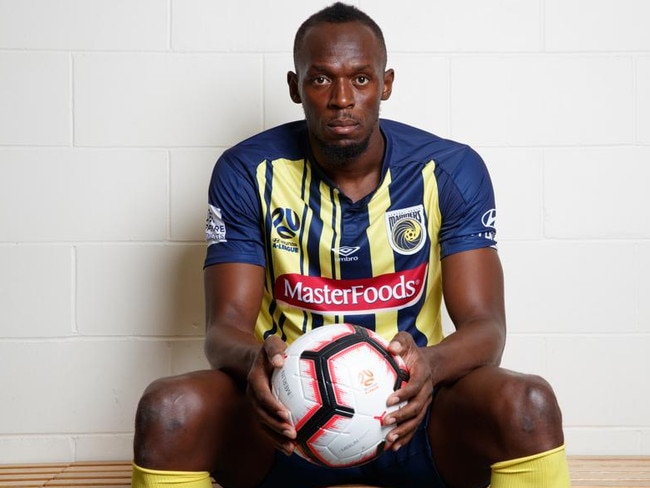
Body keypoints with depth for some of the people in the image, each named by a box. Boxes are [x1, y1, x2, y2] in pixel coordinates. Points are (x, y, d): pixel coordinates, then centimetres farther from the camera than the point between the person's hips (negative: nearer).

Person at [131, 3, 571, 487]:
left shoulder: (451, 170, -3)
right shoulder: (247, 172, -3)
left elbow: (485, 325, -10)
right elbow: (225, 325, -8)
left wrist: (430, 365, -35)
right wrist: (253, 359, -34)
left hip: (407, 410, 1)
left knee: (530, 405, -31)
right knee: (167, 407, -31)